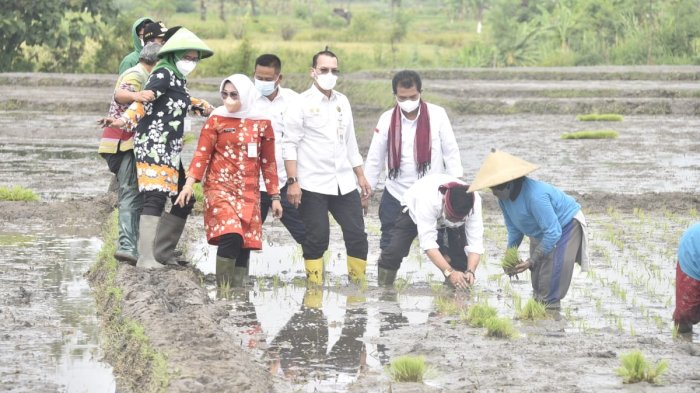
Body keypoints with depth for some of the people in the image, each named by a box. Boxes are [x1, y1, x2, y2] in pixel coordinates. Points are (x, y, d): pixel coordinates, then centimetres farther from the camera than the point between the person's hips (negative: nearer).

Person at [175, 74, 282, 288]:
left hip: (249, 192, 4)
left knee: (245, 244, 2)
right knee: (230, 236, -21)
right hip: (220, 188, -4)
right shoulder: (216, 120, 1)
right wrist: (189, 184, -16)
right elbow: (202, 154, -4)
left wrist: (275, 197, 12)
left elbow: (268, 162, 13)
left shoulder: (262, 123, 8)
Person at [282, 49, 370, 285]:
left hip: (344, 183, 5)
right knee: (316, 239, -4)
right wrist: (292, 182, -15)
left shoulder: (342, 102, 14)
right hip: (313, 185, -5)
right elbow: (290, 144, -7)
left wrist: (361, 176, 17)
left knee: (357, 235, 2)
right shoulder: (301, 103, -3)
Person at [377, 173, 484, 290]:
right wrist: (449, 272, -54)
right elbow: (427, 241, -47)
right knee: (394, 250, -21)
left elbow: (476, 241, -35)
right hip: (414, 208, -2)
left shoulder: (474, 203, -37)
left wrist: (470, 271, -51)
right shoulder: (427, 199, -46)